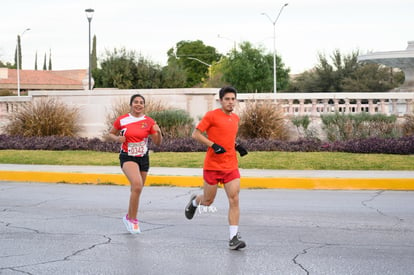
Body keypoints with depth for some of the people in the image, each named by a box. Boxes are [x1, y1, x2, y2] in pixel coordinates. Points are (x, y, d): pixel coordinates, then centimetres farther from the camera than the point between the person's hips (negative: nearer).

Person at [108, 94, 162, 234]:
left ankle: (129, 217, 39)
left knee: (136, 191, 14)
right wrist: (117, 138, -12)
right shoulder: (122, 120, -3)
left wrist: (158, 132, -18)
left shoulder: (149, 121, 0)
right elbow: (111, 134, 10)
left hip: (143, 158, 4)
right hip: (127, 158, -4)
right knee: (137, 184, -27)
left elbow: (158, 142, 3)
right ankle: (133, 220, -15)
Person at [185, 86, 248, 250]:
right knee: (208, 201, 9)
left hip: (231, 166, 4)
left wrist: (237, 146, 7)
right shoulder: (211, 115, -7)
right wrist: (213, 145, -19)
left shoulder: (235, 118, 12)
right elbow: (195, 134, -8)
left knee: (234, 200, -9)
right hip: (212, 165, -4)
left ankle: (234, 238, -8)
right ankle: (194, 202, 46)